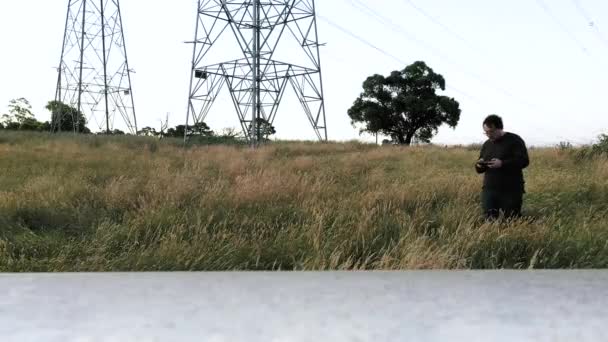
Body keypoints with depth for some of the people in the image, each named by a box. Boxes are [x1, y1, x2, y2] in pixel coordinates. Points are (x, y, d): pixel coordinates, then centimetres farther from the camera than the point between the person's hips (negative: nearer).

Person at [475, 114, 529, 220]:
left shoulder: (514, 140, -3)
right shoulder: (486, 145, 15)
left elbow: (524, 161, -13)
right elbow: (479, 170, 20)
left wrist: (502, 163, -24)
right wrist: (479, 165, -6)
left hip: (511, 191, -4)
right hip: (489, 190, 5)